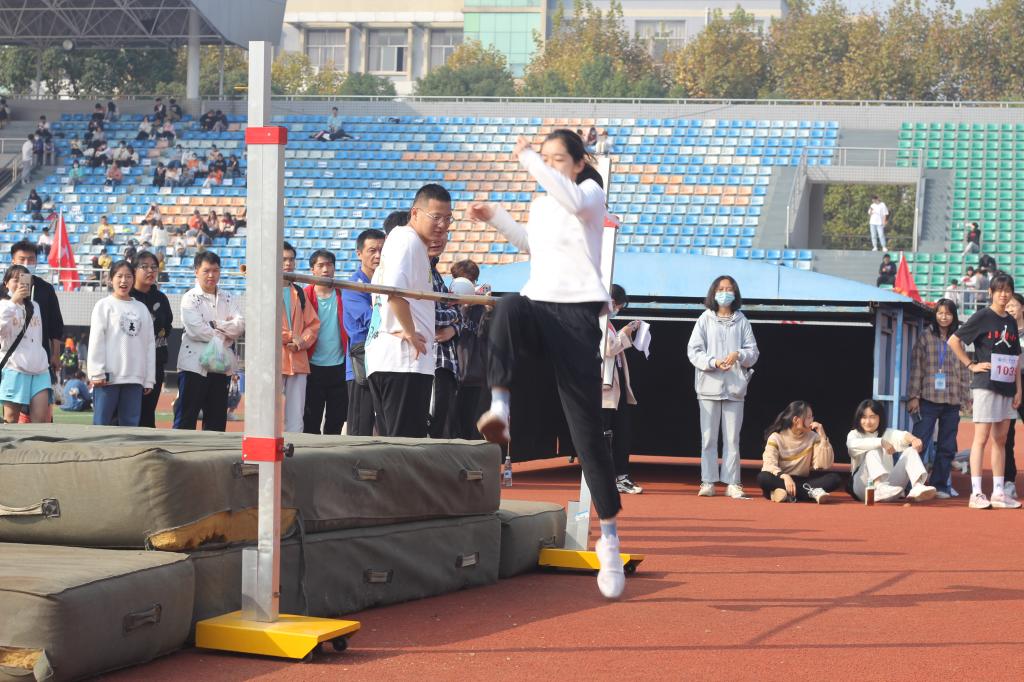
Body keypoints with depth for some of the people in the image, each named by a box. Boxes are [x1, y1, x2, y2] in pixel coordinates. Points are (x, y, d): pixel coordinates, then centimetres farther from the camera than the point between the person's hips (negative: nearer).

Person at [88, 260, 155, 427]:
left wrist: (149, 378, 8)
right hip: (109, 376, -4)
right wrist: (97, 373, -12)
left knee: (130, 423, 5)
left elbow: (149, 344, 13)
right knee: (102, 421, -3)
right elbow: (96, 341, -4)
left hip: (134, 377, 4)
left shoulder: (141, 308, 14)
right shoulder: (104, 305, 2)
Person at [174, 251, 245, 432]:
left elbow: (239, 325, -4)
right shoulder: (190, 298, -1)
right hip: (194, 364, -5)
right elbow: (195, 329, -16)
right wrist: (224, 336, -8)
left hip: (221, 365, 5)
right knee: (186, 418, -3)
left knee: (216, 419, 8)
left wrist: (214, 324, -14)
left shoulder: (229, 299, 12)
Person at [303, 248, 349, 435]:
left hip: (339, 367, 1)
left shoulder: (343, 295, 5)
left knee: (336, 422, 6)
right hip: (313, 367, -1)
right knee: (311, 421, 2)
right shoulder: (305, 296, 1)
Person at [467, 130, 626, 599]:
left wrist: (527, 157, -20)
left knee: (587, 428, -5)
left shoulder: (590, 192, -1)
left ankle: (609, 537, 4)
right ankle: (499, 409, -46)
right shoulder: (538, 205, 18)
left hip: (576, 313, -5)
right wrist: (495, 217, 27)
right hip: (537, 306, 5)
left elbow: (572, 201, -27)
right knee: (508, 309, -36)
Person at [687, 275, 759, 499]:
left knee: (732, 438, 1)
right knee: (709, 437, 0)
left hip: (734, 387, 1)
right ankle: (708, 482, 5)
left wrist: (738, 355, -14)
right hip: (709, 385, -1)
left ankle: (732, 483, 4)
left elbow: (753, 352, 7)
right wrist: (714, 362, -15)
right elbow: (693, 350, 0)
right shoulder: (705, 319, 5)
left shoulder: (741, 321, 8)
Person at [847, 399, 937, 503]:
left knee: (910, 451, -11)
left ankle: (918, 486, -38)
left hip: (887, 482, 4)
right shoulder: (854, 434, 5)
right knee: (872, 452, -28)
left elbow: (902, 435, -12)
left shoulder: (888, 433, 13)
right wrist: (881, 442, -34)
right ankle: (880, 488, -57)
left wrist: (913, 439, -37)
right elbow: (854, 444, -23)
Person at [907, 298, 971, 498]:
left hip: (952, 401, 3)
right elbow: (916, 367, 0)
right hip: (928, 399, -3)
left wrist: (965, 397, 7)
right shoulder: (925, 336, 3)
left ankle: (940, 484, 13)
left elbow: (964, 370, 13)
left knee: (947, 447, 6)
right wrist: (913, 396, -7)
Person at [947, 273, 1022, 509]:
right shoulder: (983, 316, -5)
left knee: (1000, 439, 8)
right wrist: (971, 365, -9)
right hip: (985, 383, -7)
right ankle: (976, 493, -9)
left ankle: (998, 493, 11)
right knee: (982, 437, -8)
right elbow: (953, 341, -7)